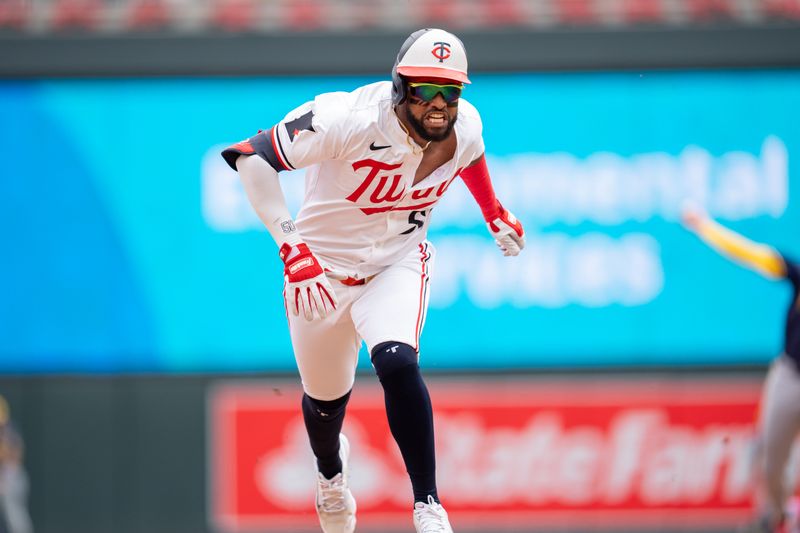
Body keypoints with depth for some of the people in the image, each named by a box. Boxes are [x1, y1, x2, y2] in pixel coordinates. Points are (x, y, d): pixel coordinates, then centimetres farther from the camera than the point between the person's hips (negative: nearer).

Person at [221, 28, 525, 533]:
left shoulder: (465, 126, -15)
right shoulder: (351, 120, -32)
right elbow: (251, 156, -33)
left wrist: (494, 211, 22)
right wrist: (292, 247, -40)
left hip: (398, 261, 2)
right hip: (322, 264, -1)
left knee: (398, 364, -27)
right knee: (326, 397, 15)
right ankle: (331, 471, 52)